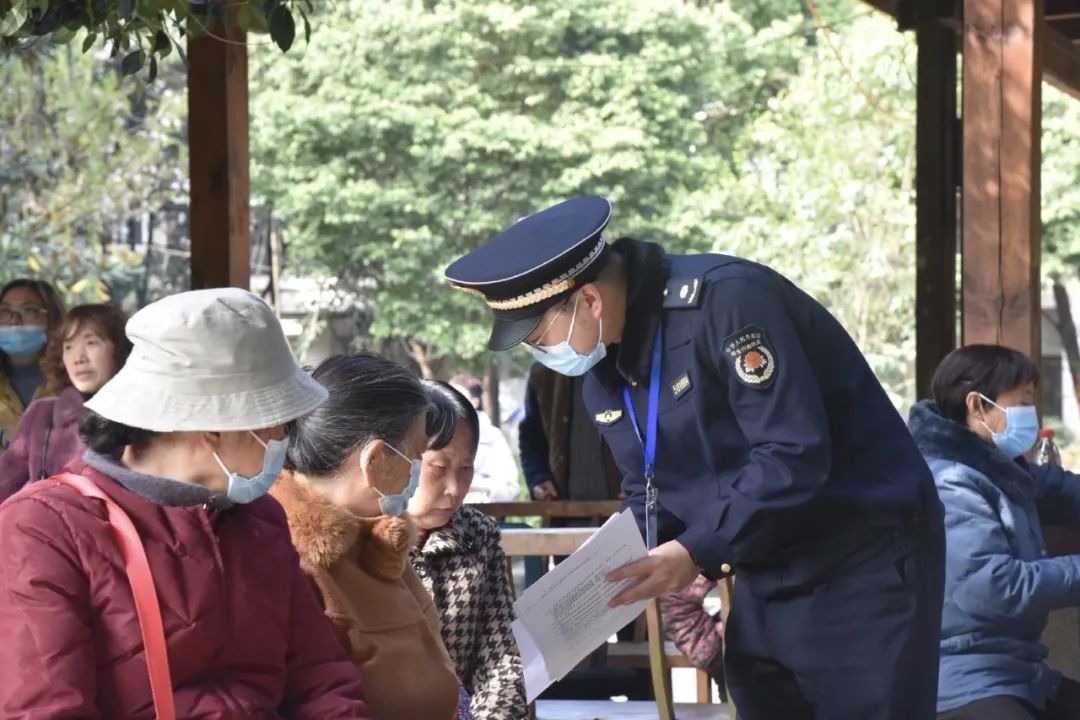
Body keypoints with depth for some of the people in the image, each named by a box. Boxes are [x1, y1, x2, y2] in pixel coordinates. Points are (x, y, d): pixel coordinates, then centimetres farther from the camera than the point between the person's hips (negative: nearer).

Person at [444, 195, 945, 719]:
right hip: (767, 574, 8)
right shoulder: (602, 370, 4)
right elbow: (649, 490, 13)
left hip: (864, 561, -8)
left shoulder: (726, 300, -24)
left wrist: (697, 553, -27)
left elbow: (796, 455, -28)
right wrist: (636, 579, -5)